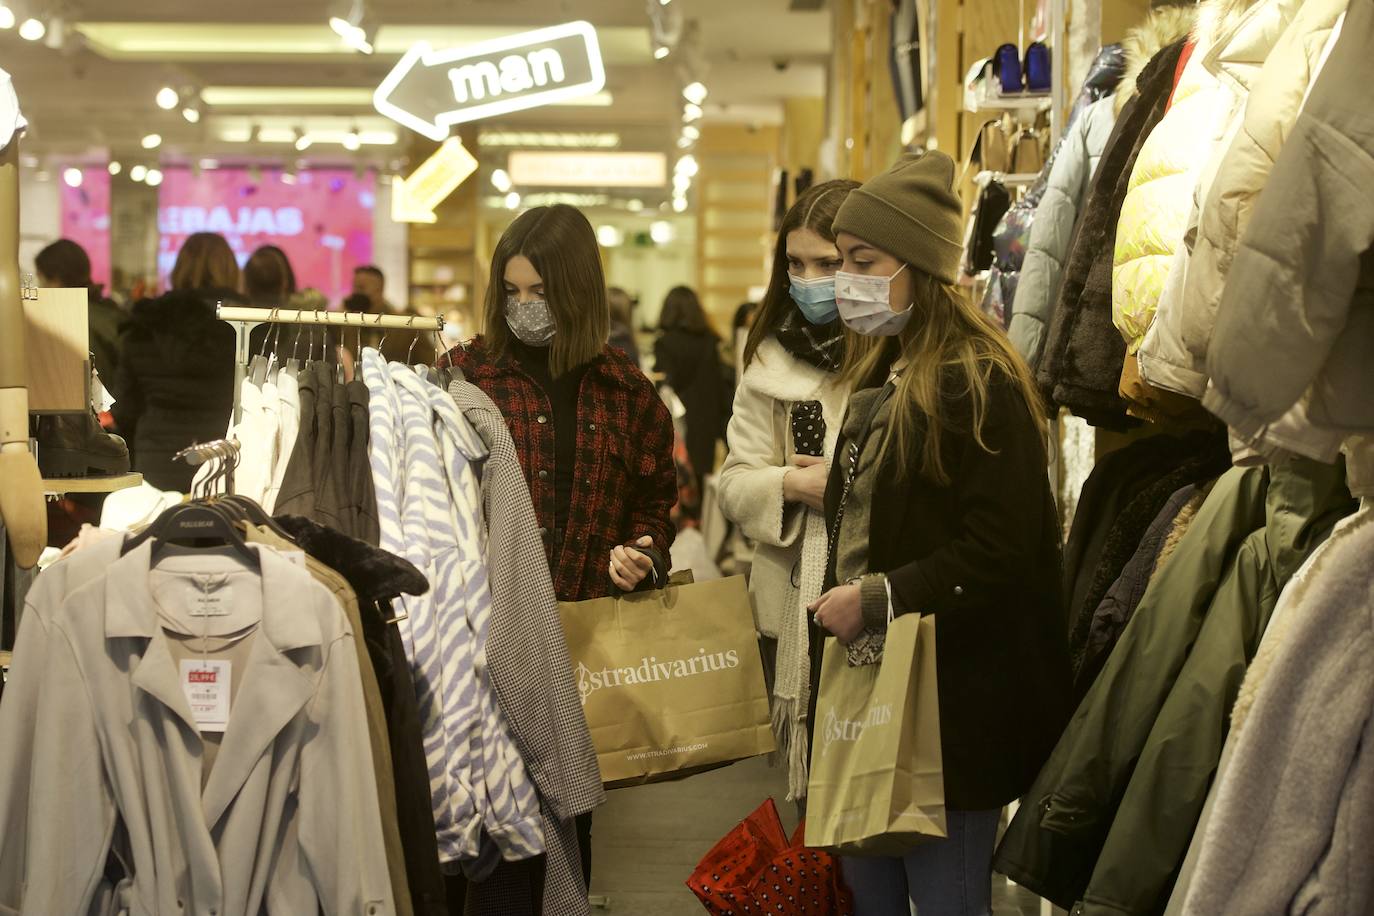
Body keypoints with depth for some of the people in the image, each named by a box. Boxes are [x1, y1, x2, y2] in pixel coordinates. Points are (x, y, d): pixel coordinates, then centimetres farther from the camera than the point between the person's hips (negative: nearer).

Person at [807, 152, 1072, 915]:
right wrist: (837, 604, 13)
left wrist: (878, 599, -21)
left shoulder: (980, 386, -13)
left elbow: (1000, 551, -20)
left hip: (949, 703, -9)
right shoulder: (879, 381, 15)